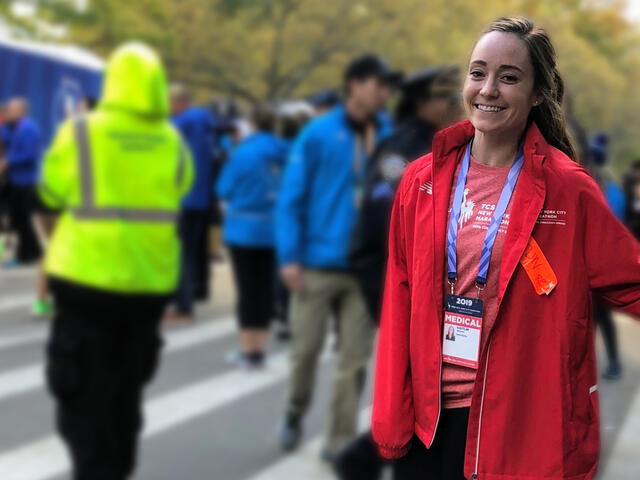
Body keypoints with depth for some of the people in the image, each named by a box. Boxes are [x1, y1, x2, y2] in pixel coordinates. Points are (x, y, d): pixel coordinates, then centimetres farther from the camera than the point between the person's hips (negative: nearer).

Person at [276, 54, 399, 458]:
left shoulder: (390, 140, 2)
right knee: (306, 349, 7)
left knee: (354, 359, 4)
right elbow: (291, 198, -3)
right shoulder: (318, 134, -4)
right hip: (318, 265, -1)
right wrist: (290, 257, -9)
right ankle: (295, 414, 33)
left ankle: (341, 439, 15)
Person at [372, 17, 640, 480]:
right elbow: (400, 303, 5)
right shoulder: (421, 180, 2)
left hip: (522, 424, -3)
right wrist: (391, 417, 2)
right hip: (427, 420, 3)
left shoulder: (568, 189, -6)